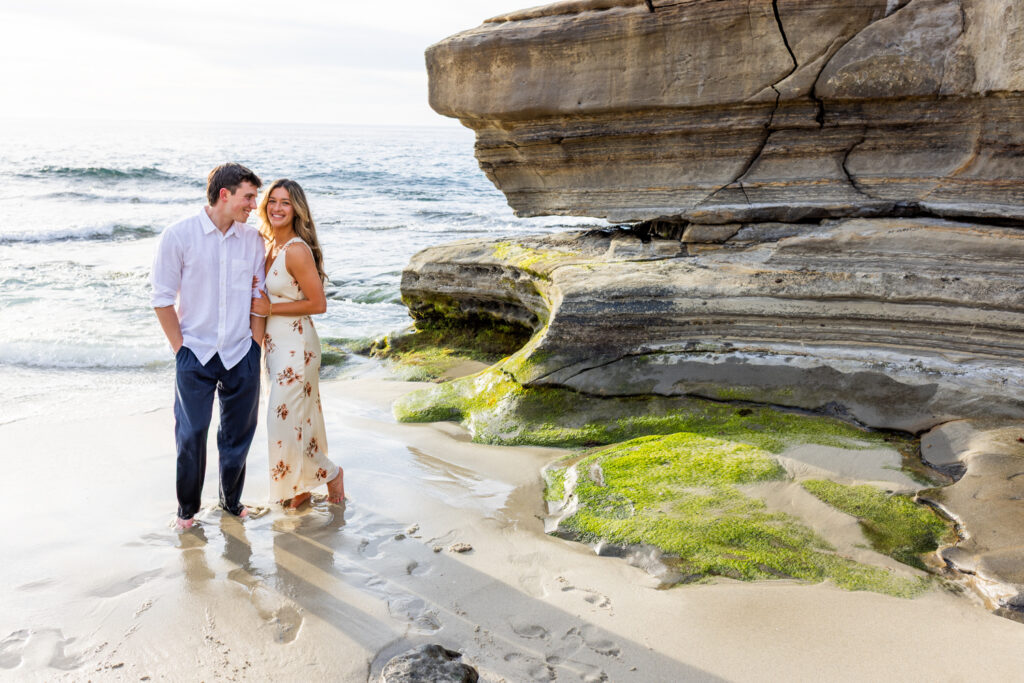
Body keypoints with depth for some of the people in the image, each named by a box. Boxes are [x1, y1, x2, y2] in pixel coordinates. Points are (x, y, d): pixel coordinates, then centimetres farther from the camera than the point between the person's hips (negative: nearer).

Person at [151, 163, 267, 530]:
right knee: (191, 434, 4)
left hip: (241, 354, 3)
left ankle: (231, 499, 32)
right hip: (196, 353, -3)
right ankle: (187, 507, 25)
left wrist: (255, 345, 3)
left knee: (238, 434, 11)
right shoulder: (179, 235, -7)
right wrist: (180, 348, -4)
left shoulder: (252, 239, 2)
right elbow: (163, 299, -4)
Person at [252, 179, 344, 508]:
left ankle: (330, 473, 19)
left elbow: (317, 304, -19)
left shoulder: (297, 250, -19)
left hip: (295, 345, -9)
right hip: (275, 343, 9)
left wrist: (271, 308, -16)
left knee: (284, 419, -2)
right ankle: (300, 486, 30)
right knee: (292, 417, 17)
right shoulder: (269, 245, 7)